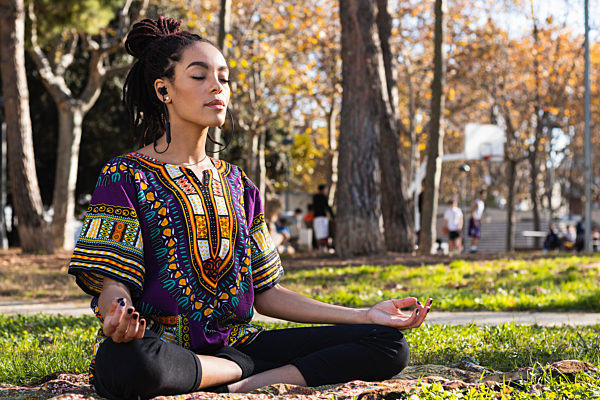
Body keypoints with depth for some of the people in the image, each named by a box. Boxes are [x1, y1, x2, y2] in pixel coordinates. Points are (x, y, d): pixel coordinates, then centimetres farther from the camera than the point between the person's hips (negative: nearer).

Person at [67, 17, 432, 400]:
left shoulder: (237, 184, 18)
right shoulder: (126, 177, 1)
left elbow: (264, 291, 15)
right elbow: (113, 282, -8)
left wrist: (365, 315, 9)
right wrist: (116, 314, -35)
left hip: (232, 344, 5)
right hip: (161, 346, -5)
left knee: (388, 346, -10)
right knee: (127, 362, -44)